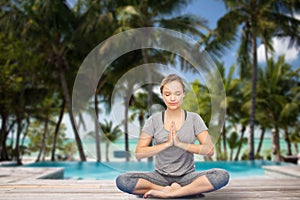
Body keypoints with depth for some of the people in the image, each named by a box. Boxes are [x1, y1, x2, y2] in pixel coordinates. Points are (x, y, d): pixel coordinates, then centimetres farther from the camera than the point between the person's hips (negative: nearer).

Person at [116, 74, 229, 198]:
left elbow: (209, 150, -8)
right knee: (122, 180, -26)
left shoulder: (194, 119, 1)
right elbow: (139, 153, -6)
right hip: (160, 176, 1)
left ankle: (168, 193, -21)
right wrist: (167, 144, -17)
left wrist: (180, 143, -19)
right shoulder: (154, 120, 1)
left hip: (187, 176, 0)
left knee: (222, 176, -28)